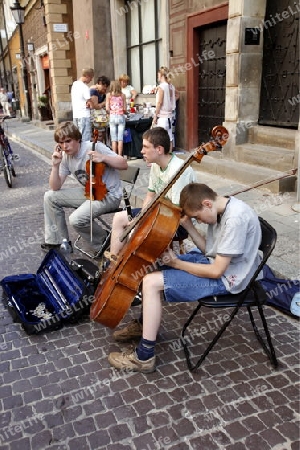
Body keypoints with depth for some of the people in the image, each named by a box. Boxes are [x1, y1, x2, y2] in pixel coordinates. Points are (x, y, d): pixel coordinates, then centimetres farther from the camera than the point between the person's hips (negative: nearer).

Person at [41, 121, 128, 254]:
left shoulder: (95, 147, -19)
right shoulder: (65, 157, -1)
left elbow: (124, 164, -19)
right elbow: (55, 187, 0)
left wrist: (103, 158, -34)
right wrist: (55, 165, -14)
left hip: (108, 194, -7)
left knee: (76, 219, -27)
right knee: (50, 197, 1)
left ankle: (104, 242, 1)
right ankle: (57, 240, 15)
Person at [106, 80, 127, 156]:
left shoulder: (109, 95, 2)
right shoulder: (122, 95, 2)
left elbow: (107, 109, -3)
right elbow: (125, 109, 1)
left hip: (112, 117, 0)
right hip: (121, 116, 0)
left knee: (114, 139, 4)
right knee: (120, 138, 1)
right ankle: (120, 156, 1)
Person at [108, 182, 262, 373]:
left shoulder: (235, 219, -28)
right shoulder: (220, 208, 1)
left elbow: (216, 271, -26)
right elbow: (208, 249, 8)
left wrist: (176, 263, -15)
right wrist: (188, 226, -6)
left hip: (225, 278, -10)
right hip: (212, 260, 10)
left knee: (151, 282, -19)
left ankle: (144, 357, -7)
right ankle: (145, 323, 27)